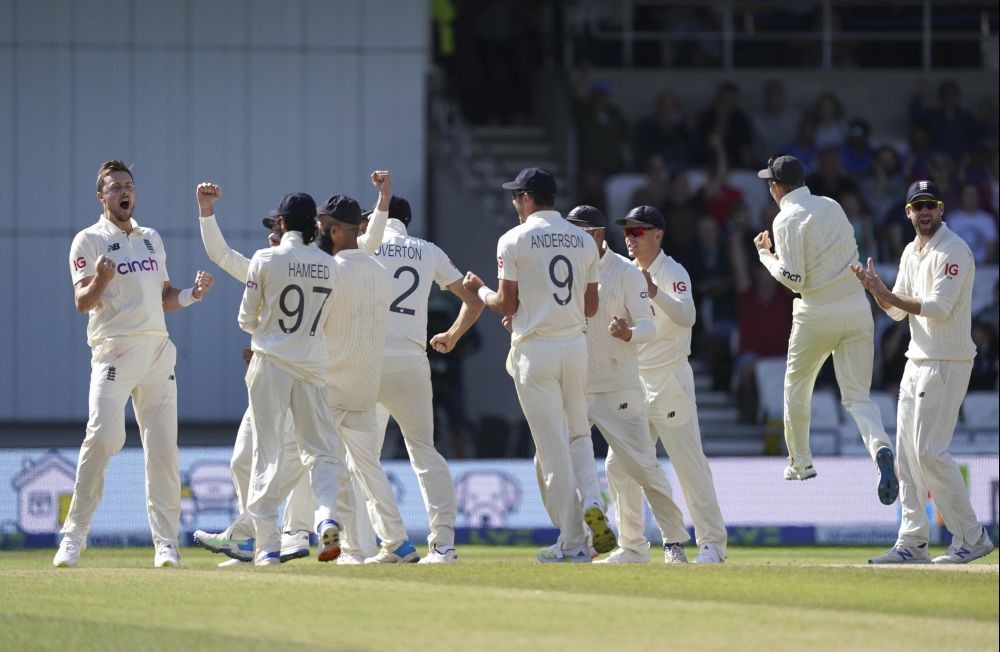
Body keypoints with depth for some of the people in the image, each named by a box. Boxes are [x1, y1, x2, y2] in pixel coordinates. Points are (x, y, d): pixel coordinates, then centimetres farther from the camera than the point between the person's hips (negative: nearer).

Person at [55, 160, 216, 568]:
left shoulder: (151, 240, 19)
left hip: (158, 351, 6)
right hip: (114, 349, -5)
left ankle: (166, 542, 4)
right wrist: (99, 280, -29)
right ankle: (74, 536, -14)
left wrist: (192, 294, 4)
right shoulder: (89, 242, 1)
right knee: (102, 436, -20)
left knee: (163, 447, 0)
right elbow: (82, 302, -9)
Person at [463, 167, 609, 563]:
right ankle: (592, 502, -9)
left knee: (553, 448, -1)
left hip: (535, 349, -4)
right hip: (575, 345, 4)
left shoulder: (514, 240, -5)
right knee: (578, 435, 19)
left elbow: (506, 305, -5)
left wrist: (478, 290, 15)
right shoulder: (583, 241, 8)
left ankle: (572, 543, -2)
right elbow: (591, 307, 9)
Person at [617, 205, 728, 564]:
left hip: (669, 380, -8)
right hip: (633, 382, 8)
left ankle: (712, 543, -6)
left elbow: (686, 316, -30)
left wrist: (655, 293, -46)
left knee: (690, 464, -8)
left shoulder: (672, 273, -11)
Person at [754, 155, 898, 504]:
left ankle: (800, 462, 27)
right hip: (858, 307, 5)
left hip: (818, 314, -5)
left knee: (797, 385, 20)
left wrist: (765, 254, 1)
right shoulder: (831, 206, 11)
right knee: (857, 395, 1)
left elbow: (793, 278, -16)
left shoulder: (787, 220, -10)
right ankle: (879, 447, -28)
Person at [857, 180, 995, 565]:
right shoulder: (911, 252, 15)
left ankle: (971, 537, -5)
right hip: (917, 360, 9)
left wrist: (890, 295, -23)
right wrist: (874, 288, -3)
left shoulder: (953, 251, -13)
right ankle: (913, 543, 10)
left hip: (947, 362, -9)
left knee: (930, 451, -13)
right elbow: (898, 311, 14)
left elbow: (939, 307, -21)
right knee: (907, 452, 7)